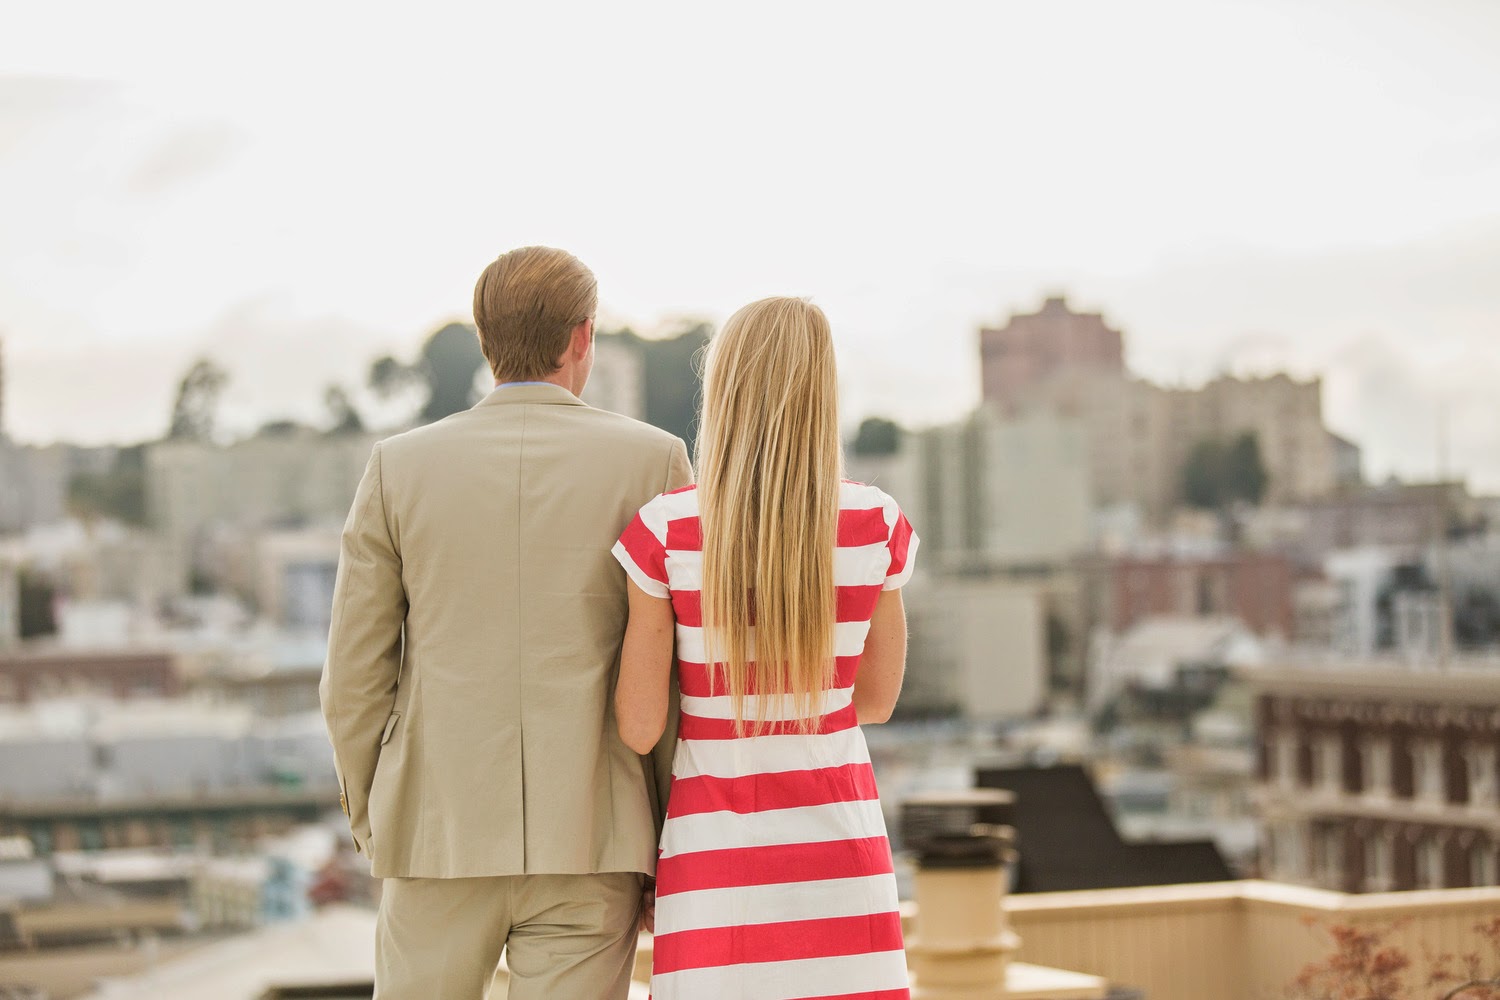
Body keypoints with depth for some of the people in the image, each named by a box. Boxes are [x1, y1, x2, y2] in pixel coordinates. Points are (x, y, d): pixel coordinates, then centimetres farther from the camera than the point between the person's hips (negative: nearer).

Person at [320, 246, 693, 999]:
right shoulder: (652, 462, -2)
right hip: (587, 839, -1)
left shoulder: (399, 467, 0)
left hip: (441, 831, 1)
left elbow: (354, 681, 2)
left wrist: (373, 830, 14)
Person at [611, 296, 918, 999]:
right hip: (838, 850, 1)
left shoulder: (664, 532, -8)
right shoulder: (879, 526, -3)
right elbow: (877, 700, 9)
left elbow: (639, 726, -5)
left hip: (715, 845, -1)